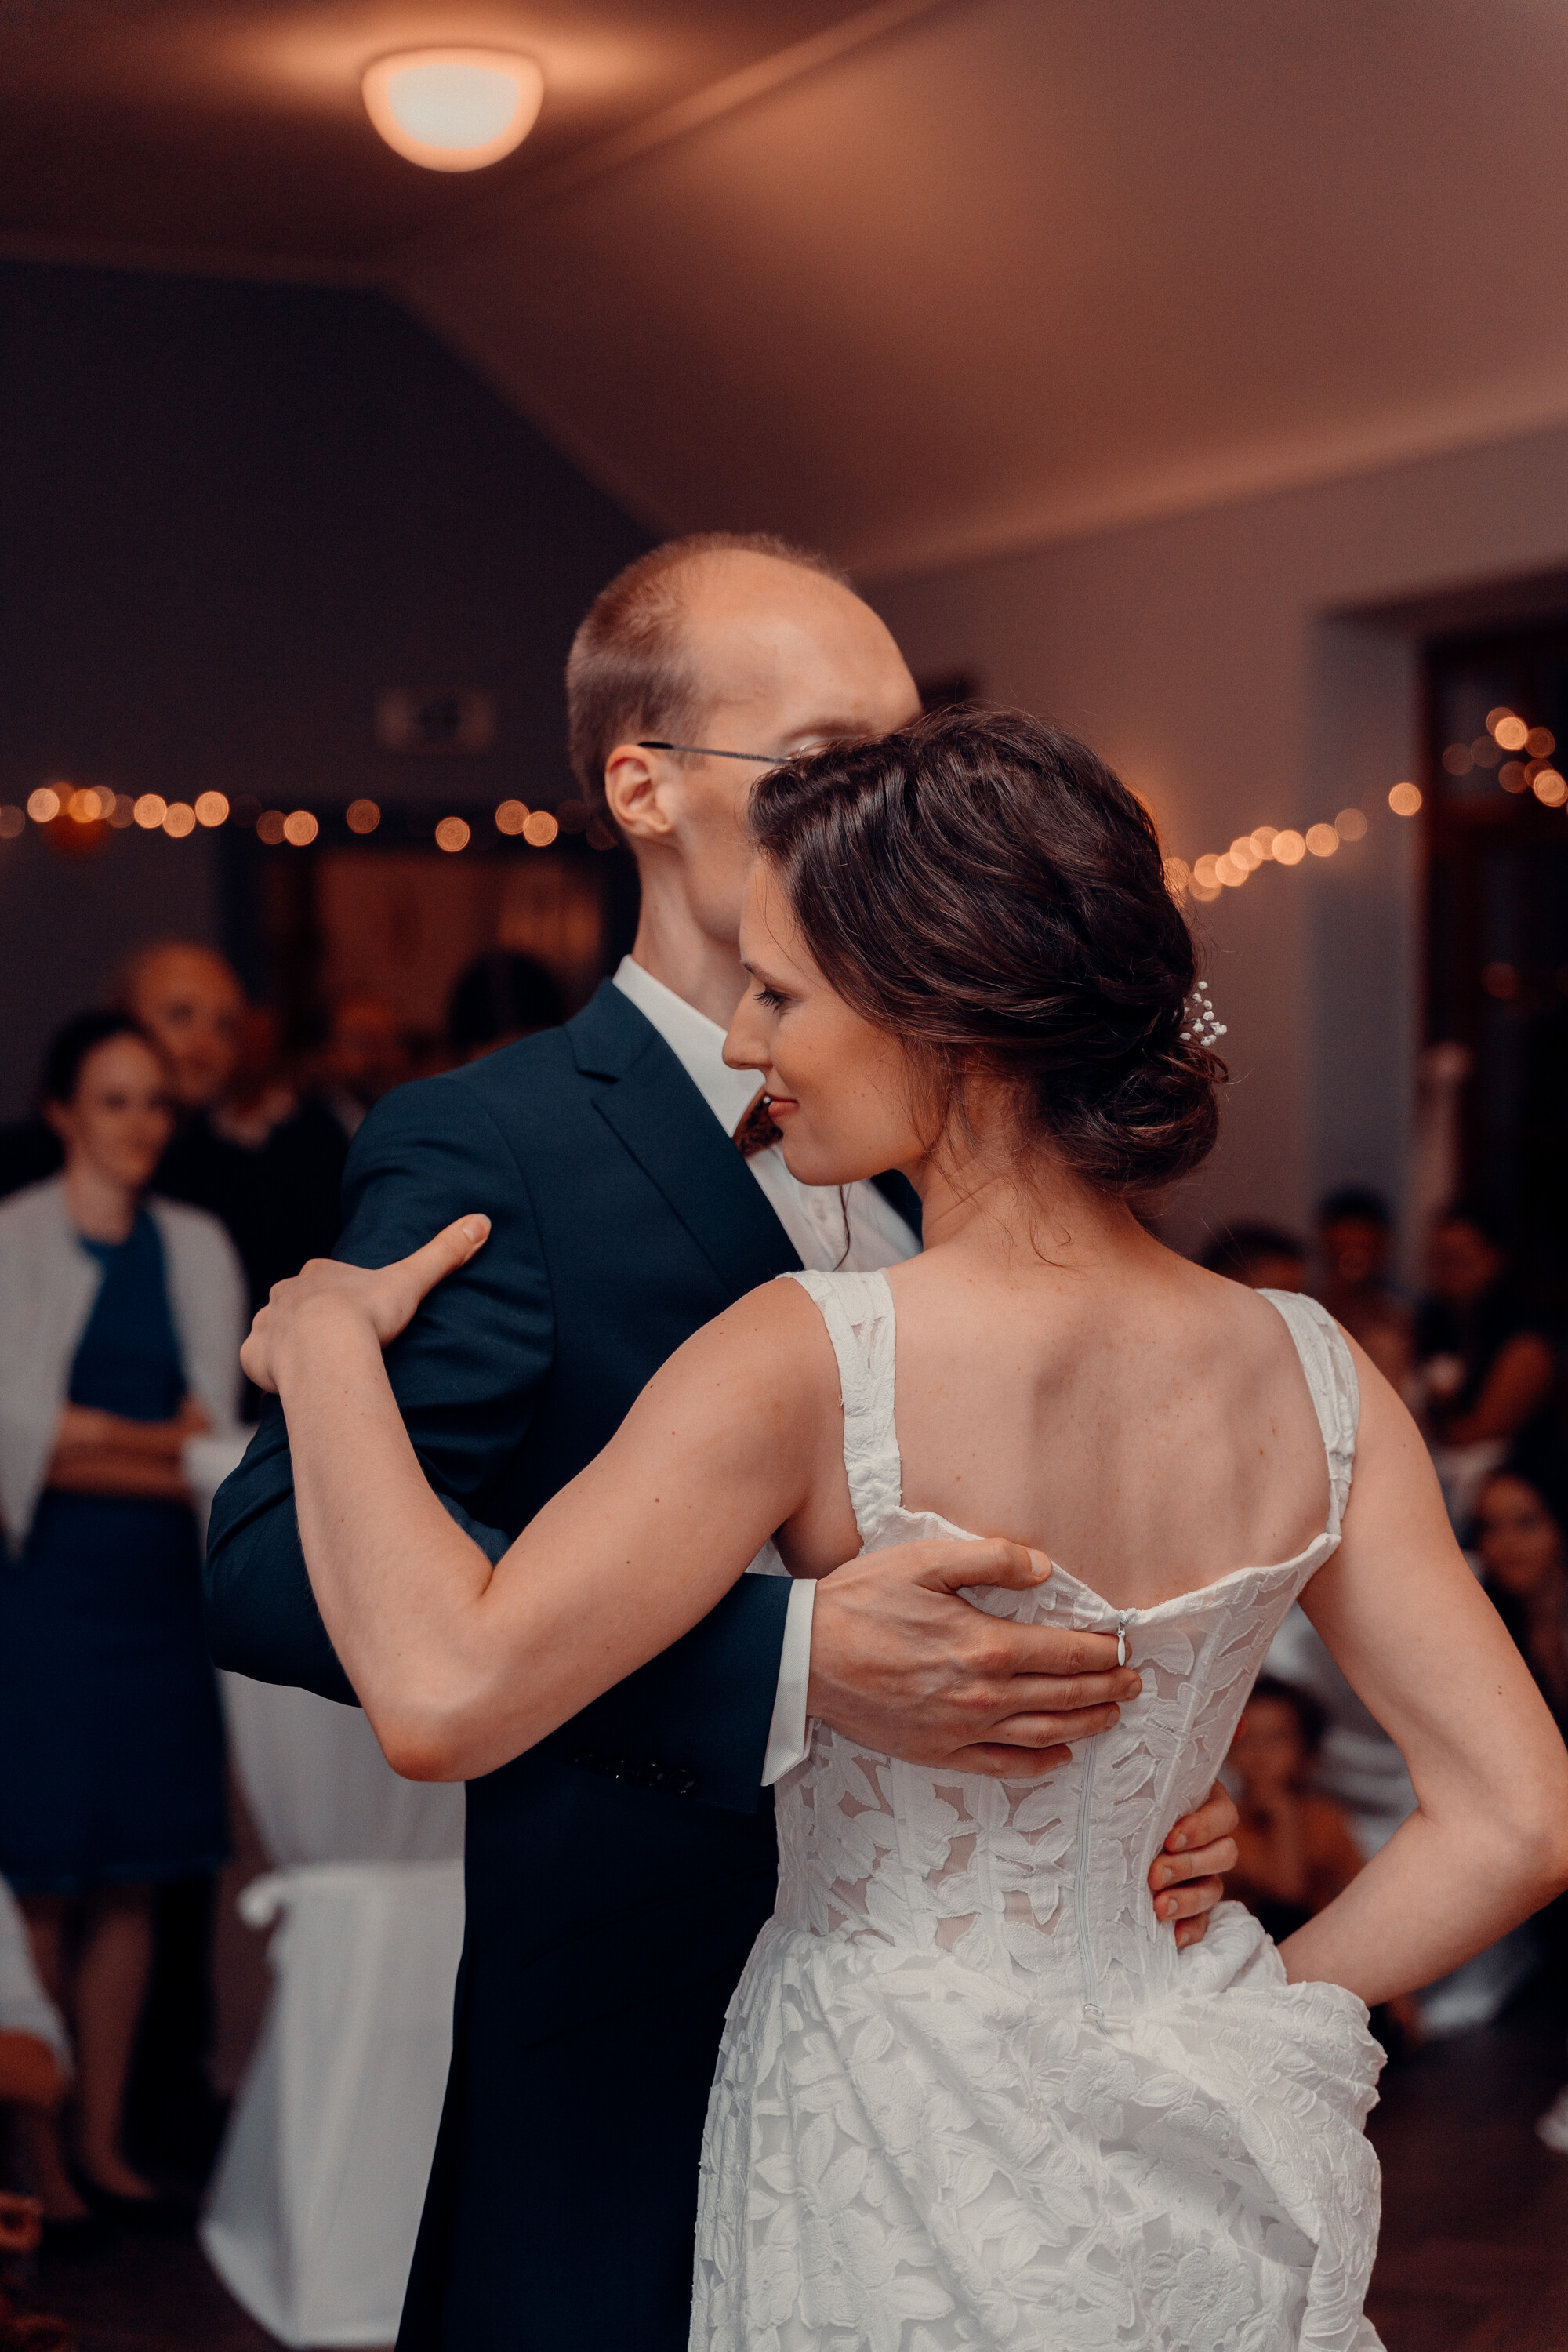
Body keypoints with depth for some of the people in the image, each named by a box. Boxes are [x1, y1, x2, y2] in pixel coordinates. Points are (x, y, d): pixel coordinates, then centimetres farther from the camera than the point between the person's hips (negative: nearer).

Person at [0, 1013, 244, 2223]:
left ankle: (103, 2136, 16)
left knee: (131, 1879, 7)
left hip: (161, 1588, 5)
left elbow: (216, 1422, 3)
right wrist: (163, 1451, -11)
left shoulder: (196, 1246, 11)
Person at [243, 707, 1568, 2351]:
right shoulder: (1311, 1376, -7)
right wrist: (1235, 2029, 5)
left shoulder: (809, 1365, -22)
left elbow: (445, 1698, -29)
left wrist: (325, 1342, -14)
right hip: (1204, 2192, 4)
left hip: (906, 2193, -4)